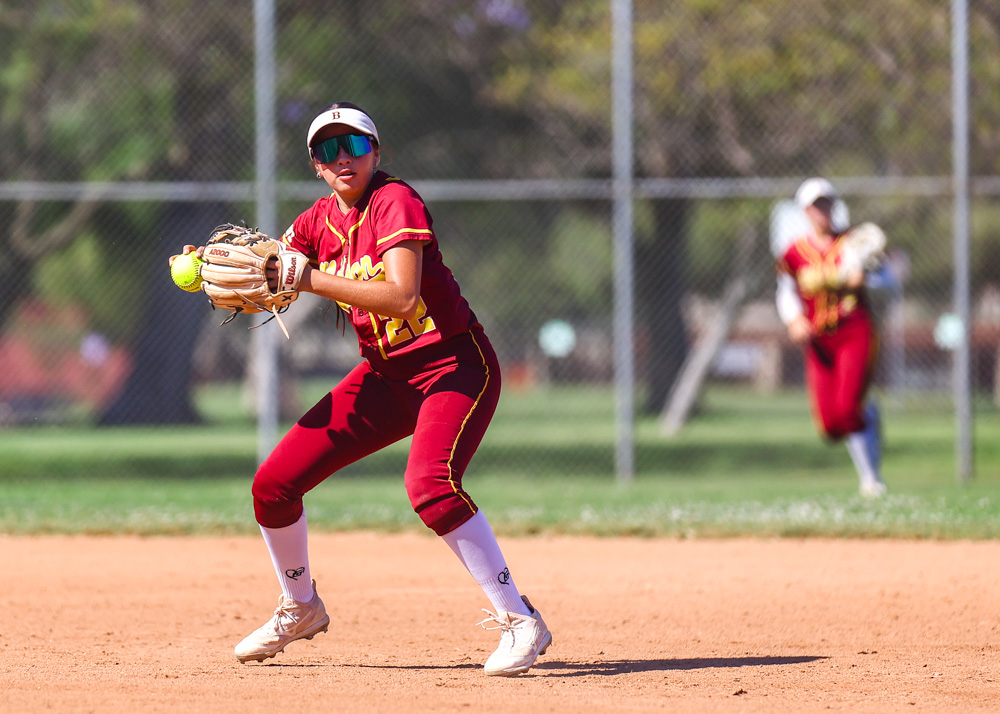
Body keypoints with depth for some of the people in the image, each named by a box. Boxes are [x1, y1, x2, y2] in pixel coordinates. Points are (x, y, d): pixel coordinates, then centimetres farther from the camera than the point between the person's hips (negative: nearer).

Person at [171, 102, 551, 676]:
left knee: (429, 482, -34)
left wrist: (311, 280, -32)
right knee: (274, 485, 2)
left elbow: (402, 295, -30)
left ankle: (520, 621, -25)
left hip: (457, 365, -7)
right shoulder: (319, 221, 5)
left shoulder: (396, 202, -16)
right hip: (386, 375, 7)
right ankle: (300, 608, 28)